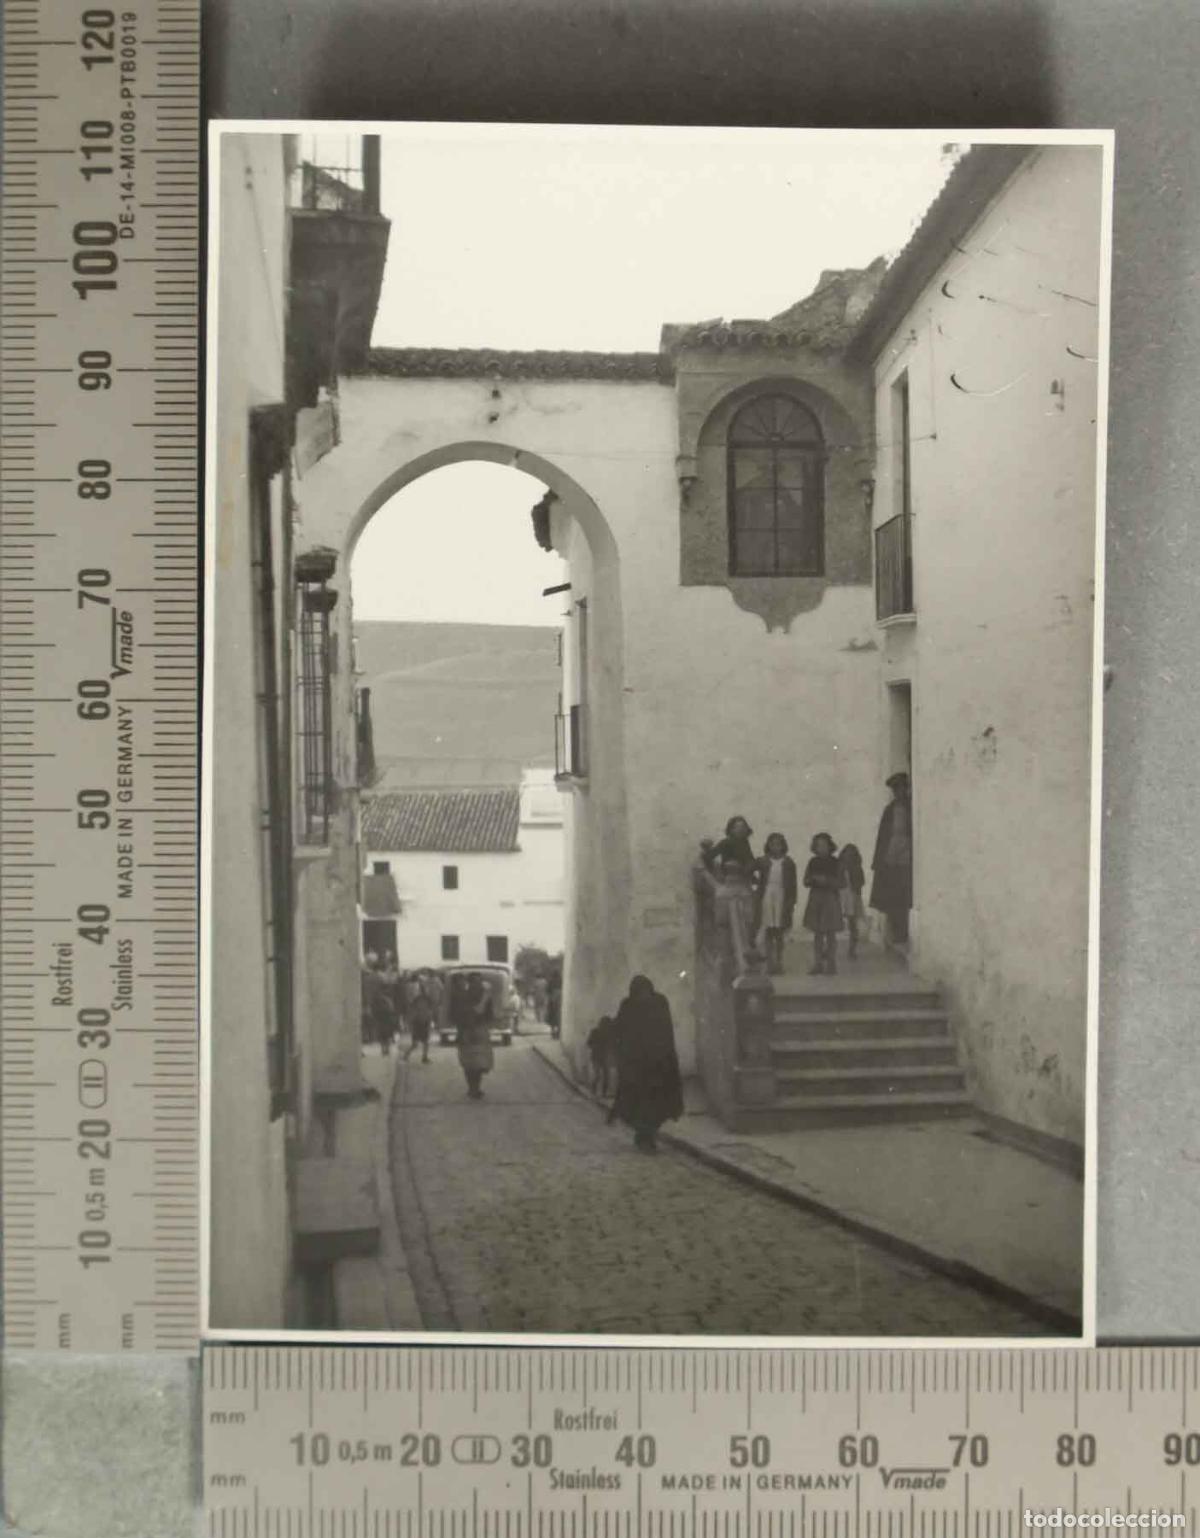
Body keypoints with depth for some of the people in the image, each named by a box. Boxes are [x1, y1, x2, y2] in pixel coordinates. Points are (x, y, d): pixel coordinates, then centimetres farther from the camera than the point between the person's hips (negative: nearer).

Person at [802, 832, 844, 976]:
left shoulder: (835, 862, -2)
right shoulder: (813, 862, 7)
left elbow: (840, 883, -4)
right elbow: (806, 881, 8)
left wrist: (826, 880, -18)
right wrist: (813, 879, -13)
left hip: (831, 898, -3)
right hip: (815, 899, 3)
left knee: (830, 934, 0)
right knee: (817, 933, 5)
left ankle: (831, 964, 6)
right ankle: (817, 964, 9)